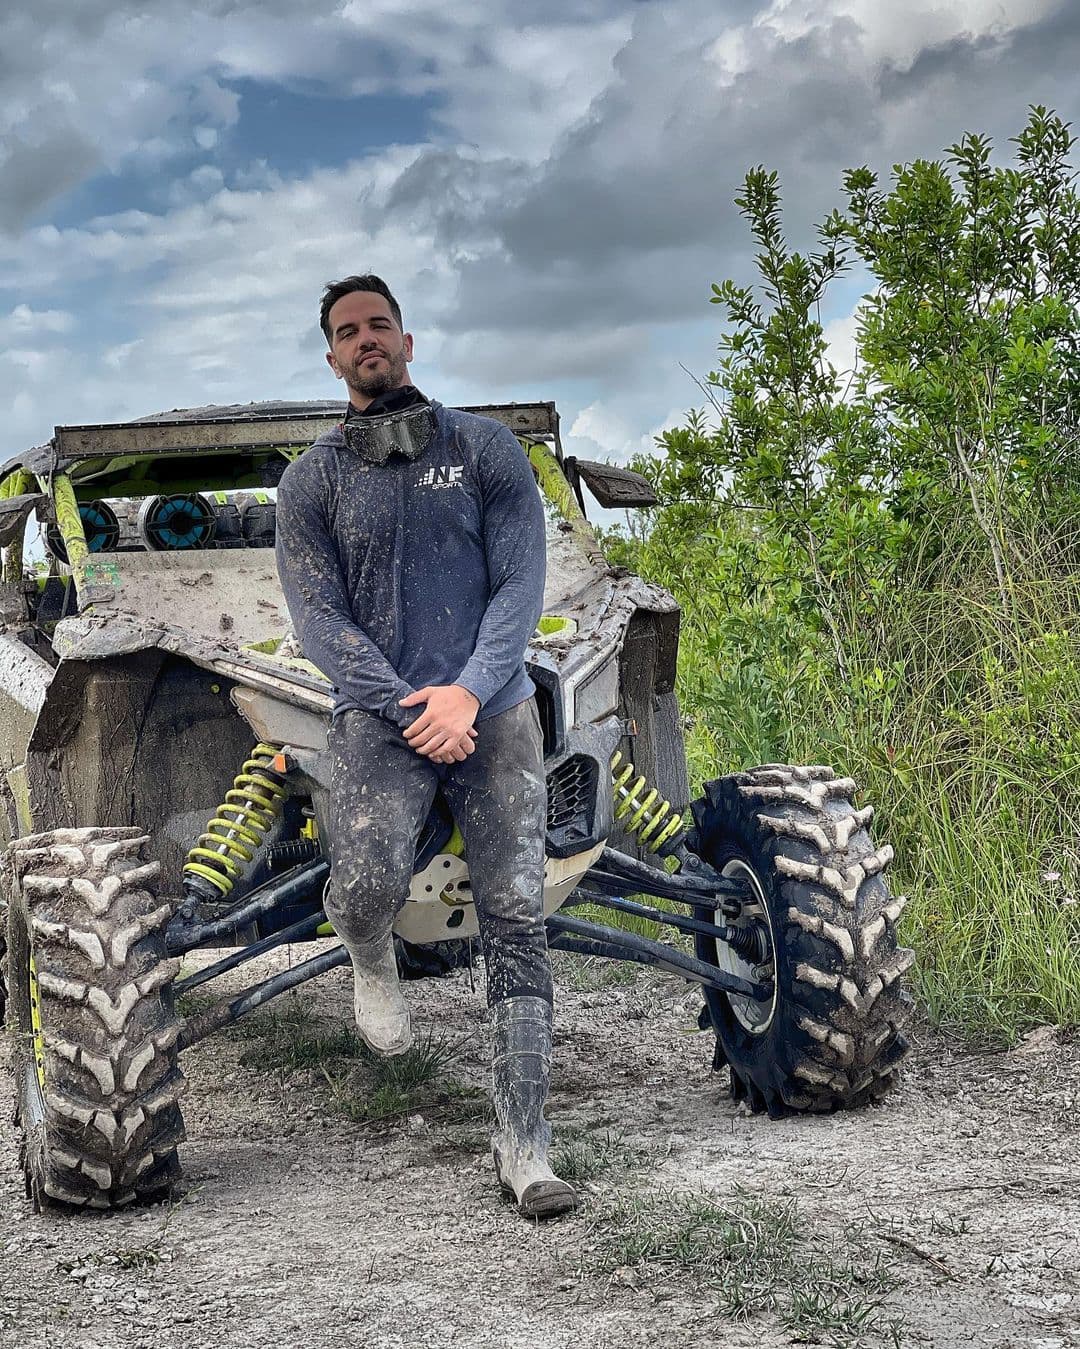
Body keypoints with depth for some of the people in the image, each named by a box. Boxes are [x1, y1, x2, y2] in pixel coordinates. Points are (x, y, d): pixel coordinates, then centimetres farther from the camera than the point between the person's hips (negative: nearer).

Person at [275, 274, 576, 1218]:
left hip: (495, 708, 1)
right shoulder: (311, 481, 7)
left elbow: (521, 583, 0)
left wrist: (467, 692, -14)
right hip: (382, 715, 0)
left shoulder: (485, 449, 7)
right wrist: (410, 710, -12)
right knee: (367, 885, -25)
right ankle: (372, 962, 13)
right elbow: (320, 619, 0)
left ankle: (524, 1147, -1)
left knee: (516, 920, -6)